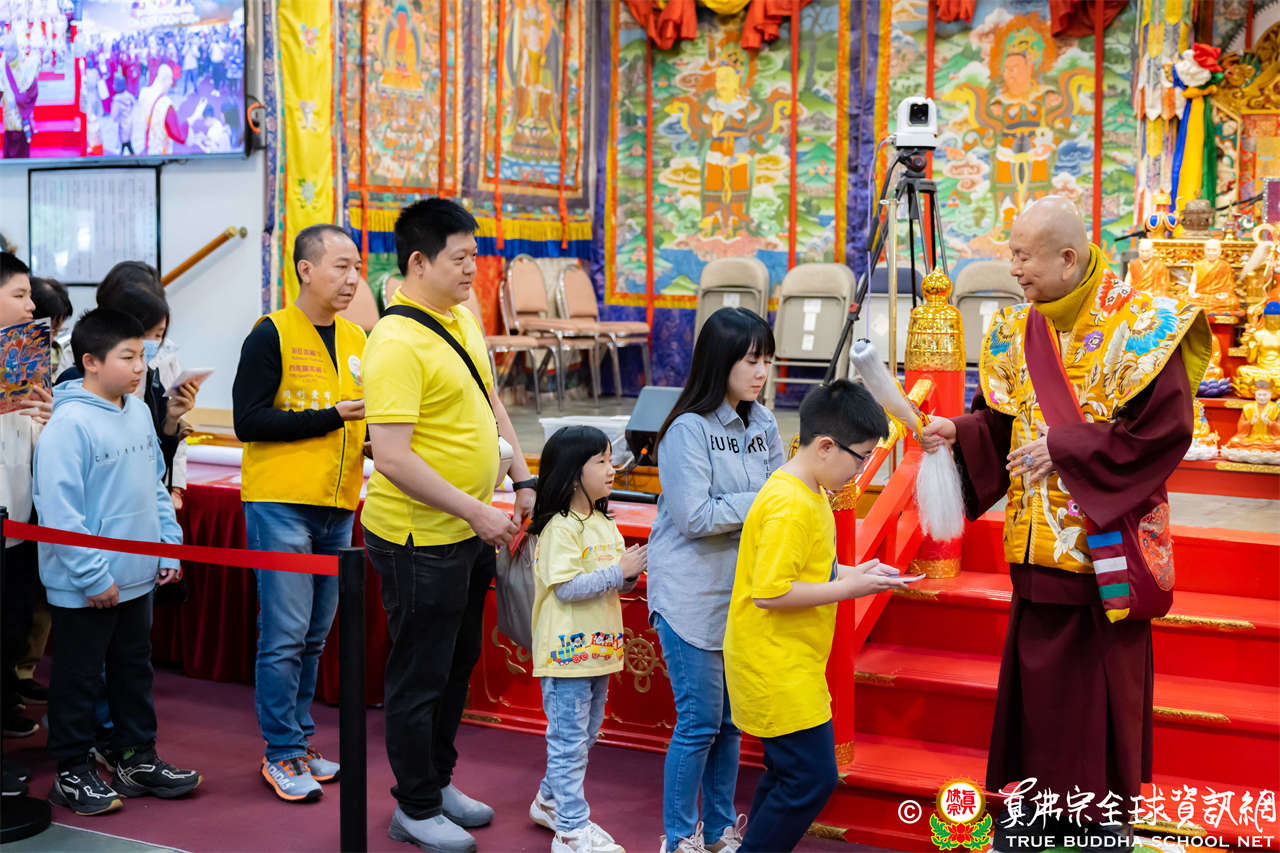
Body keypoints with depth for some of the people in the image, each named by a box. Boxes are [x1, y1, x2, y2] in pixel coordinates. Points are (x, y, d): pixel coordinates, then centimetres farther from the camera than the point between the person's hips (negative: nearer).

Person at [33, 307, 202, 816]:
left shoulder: (139, 414, 6)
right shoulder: (69, 424, -18)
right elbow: (58, 509, -21)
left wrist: (170, 547, 10)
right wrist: (93, 576, -20)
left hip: (138, 578, 8)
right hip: (83, 588, -8)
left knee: (134, 670, 18)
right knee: (79, 679, 6)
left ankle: (136, 759, 31)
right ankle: (72, 774, 20)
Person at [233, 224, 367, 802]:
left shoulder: (356, 340, 13)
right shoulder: (272, 335, -6)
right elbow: (248, 422, -12)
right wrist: (332, 416, -16)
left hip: (337, 508, 6)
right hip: (280, 503, -6)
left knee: (314, 635, 11)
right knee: (285, 634, -5)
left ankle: (297, 742, 22)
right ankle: (282, 754, 6)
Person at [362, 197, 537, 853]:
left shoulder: (463, 319, 6)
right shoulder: (397, 344, -22)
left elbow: (490, 406, 19)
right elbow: (392, 459, -27)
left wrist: (522, 481, 11)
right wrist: (476, 511, -22)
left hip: (470, 531, 9)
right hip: (421, 539, -9)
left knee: (458, 664, 21)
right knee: (420, 676, 6)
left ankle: (439, 782, 38)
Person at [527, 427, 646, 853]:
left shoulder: (605, 524, 12)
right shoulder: (560, 528, -16)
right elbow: (566, 587, -23)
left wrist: (632, 574, -4)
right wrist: (618, 571, -22)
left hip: (598, 650, 9)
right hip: (567, 652, -9)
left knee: (584, 736, 19)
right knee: (569, 741, -2)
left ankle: (551, 801, 35)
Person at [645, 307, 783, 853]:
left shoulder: (762, 424, 5)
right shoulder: (689, 429, -15)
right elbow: (695, 516, -20)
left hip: (742, 592, 6)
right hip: (691, 596, -6)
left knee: (732, 720, 14)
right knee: (699, 722, 0)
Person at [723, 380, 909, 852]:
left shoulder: (809, 492, 10)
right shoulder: (790, 506, -22)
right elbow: (769, 592, -26)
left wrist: (850, 572, 7)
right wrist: (847, 588, -20)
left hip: (791, 666, 10)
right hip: (777, 670, -10)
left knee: (787, 772, 17)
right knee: (812, 778, -7)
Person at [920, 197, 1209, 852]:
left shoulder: (1139, 324, -12)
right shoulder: (1016, 328, 6)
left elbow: (1165, 430, -16)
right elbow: (1000, 419, 13)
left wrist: (1063, 448, -18)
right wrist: (957, 432, -8)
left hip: (1108, 539, -5)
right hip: (1039, 545, 5)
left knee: (1103, 680, 4)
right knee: (1037, 672, 11)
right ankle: (1040, 800, 26)